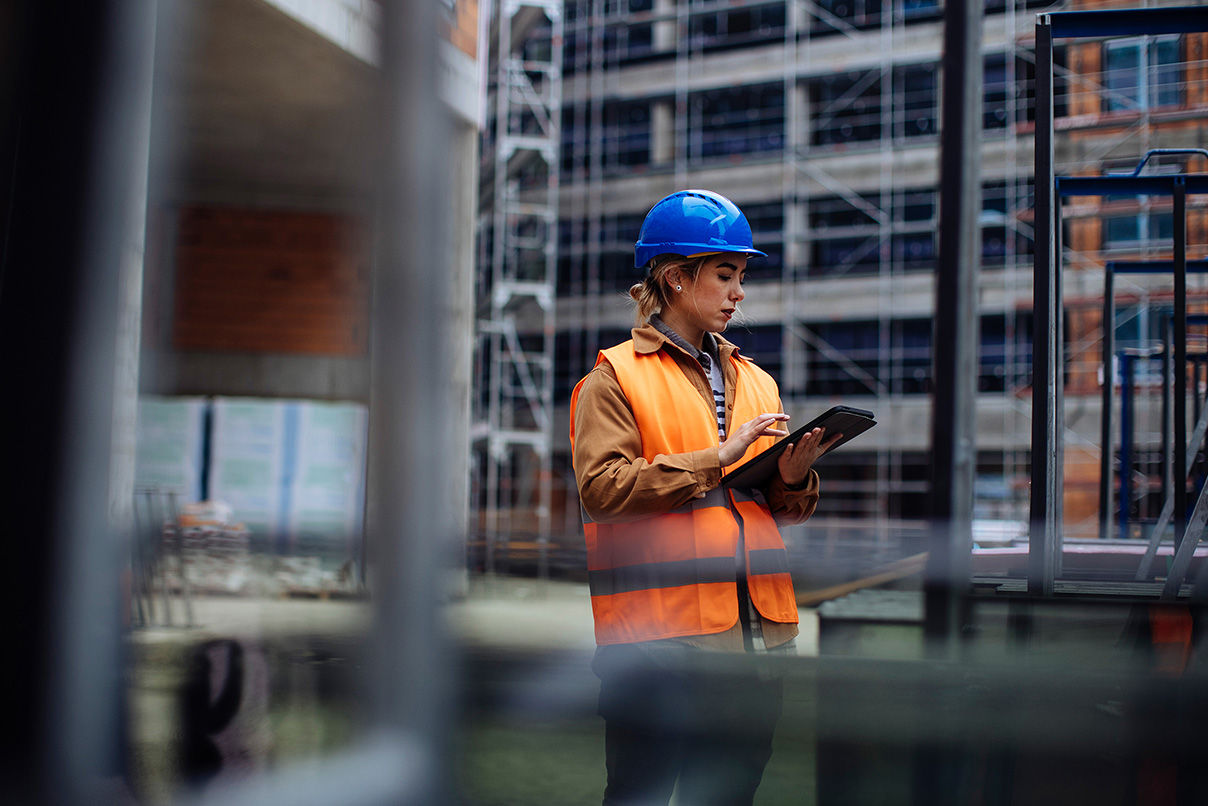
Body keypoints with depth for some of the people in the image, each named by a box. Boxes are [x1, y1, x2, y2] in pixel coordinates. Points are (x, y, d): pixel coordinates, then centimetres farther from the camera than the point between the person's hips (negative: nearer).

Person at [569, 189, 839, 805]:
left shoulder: (755, 382, 18)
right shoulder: (614, 378, 0)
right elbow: (601, 487, -15)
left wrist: (792, 477, -3)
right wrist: (717, 458, -15)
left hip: (756, 631, 6)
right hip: (659, 632, -6)